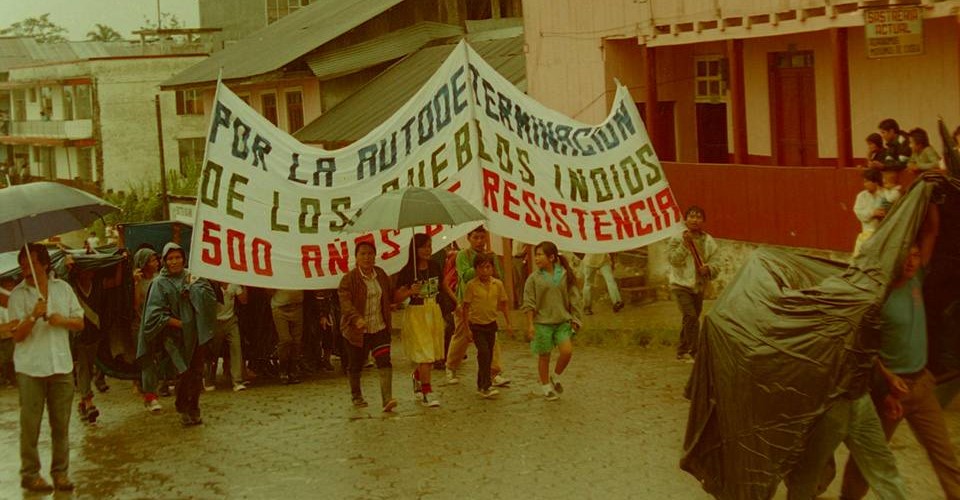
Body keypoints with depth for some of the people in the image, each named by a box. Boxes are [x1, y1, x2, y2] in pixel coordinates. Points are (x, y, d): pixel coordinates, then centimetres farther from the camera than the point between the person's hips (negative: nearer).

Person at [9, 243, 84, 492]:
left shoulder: (62, 288, 6)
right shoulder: (18, 294, -2)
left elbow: (80, 322, 9)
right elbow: (17, 335, -7)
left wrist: (63, 320, -11)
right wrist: (34, 316, -23)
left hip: (61, 365, 2)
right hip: (30, 368, -2)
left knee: (61, 424, 6)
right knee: (30, 423, 1)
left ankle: (61, 472, 15)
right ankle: (30, 474, 10)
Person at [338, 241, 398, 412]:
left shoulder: (381, 275, 5)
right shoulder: (348, 279, -12)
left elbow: (390, 294, 25)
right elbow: (345, 302, -23)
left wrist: (390, 306, 12)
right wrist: (356, 319, -36)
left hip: (380, 328, 3)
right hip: (357, 330, -3)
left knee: (384, 361, -12)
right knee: (355, 365, 10)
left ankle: (387, 399, -19)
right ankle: (356, 396, 32)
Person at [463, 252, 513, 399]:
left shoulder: (498, 284, -3)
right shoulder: (472, 285, -12)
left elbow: (503, 304, 7)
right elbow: (466, 307, -6)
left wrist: (508, 323, 5)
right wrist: (467, 327, -8)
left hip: (491, 324, 4)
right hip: (476, 325, -4)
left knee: (488, 356, 11)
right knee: (484, 353, -16)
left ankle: (481, 385, 24)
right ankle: (486, 386, -14)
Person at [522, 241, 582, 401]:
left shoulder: (565, 275, 0)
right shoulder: (534, 278, -4)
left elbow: (573, 298, 5)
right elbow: (529, 304, -3)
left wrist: (574, 319, 3)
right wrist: (530, 325, -8)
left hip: (563, 321, 1)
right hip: (542, 322, -1)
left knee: (567, 351, -11)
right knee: (544, 356, 6)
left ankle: (556, 377, 15)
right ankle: (546, 387, 22)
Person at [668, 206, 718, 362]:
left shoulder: (708, 241, 1)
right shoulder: (677, 238, -5)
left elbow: (716, 265, -1)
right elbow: (673, 260, -15)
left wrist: (708, 269, -22)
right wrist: (685, 244, -24)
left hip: (699, 286, 4)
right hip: (681, 284, -4)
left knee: (690, 319, 12)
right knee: (691, 317, -18)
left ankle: (682, 352, 26)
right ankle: (693, 352, -12)